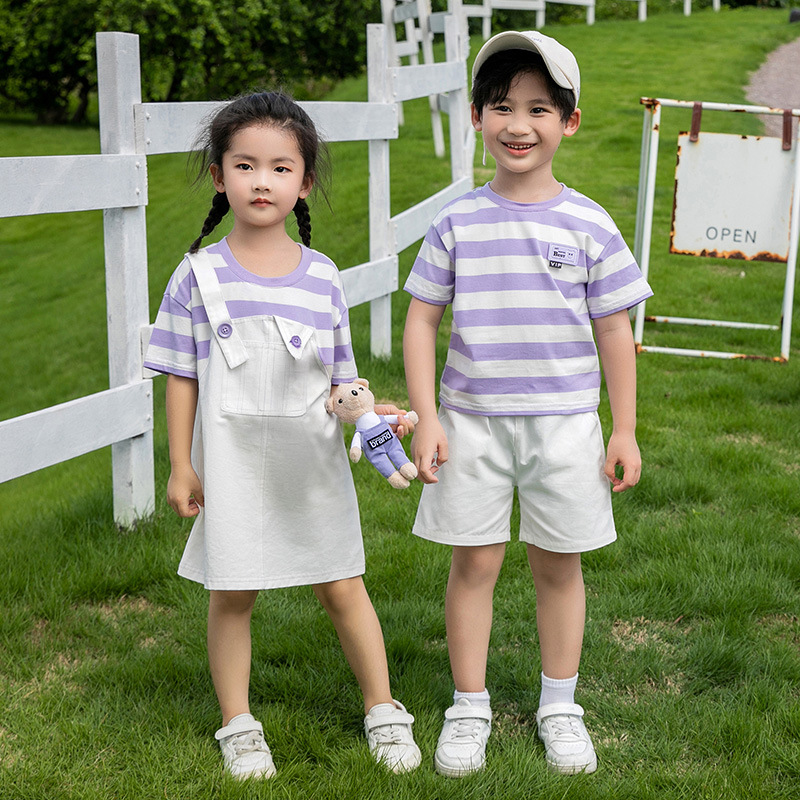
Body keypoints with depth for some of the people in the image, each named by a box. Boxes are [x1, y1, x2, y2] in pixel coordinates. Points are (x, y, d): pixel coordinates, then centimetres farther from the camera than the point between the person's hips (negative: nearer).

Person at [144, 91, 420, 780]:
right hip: (231, 462, -1)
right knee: (231, 594, 8)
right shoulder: (201, 275, -4)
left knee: (342, 588, 8)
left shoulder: (322, 277, -1)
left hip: (311, 461, 1)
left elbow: (337, 379, 5)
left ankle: (383, 711, 25)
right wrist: (181, 465, -2)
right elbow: (181, 377, 0)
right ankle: (239, 725, 25)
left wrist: (376, 412, -14)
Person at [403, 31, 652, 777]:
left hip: (562, 422, 0)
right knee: (473, 562, 7)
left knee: (558, 566, 11)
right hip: (472, 421, 0)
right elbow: (421, 320, 1)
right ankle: (469, 707, 23)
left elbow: (614, 332, 2)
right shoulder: (456, 223, -3)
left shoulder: (589, 226, -3)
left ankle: (559, 705, 28)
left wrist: (624, 430, 2)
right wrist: (425, 418, -4)